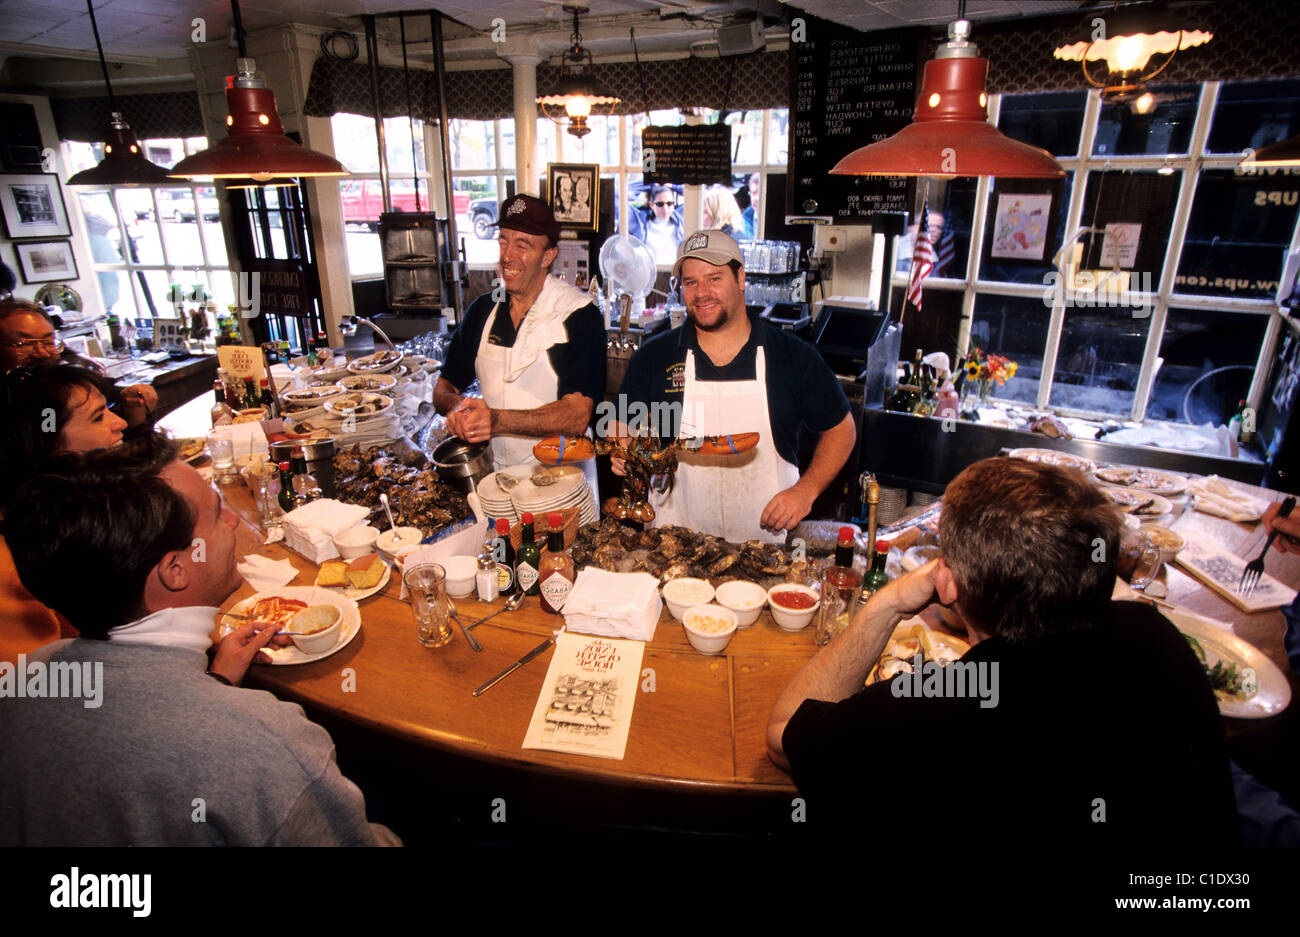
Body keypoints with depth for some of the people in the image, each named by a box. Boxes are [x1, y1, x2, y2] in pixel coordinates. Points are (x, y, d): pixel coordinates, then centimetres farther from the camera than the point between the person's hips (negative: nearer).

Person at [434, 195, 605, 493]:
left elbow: (577, 415, -19)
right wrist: (455, 406, -14)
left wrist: (497, 420, -31)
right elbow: (443, 387, 11)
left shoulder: (579, 314, -9)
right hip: (495, 469, 4)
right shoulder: (483, 309, 8)